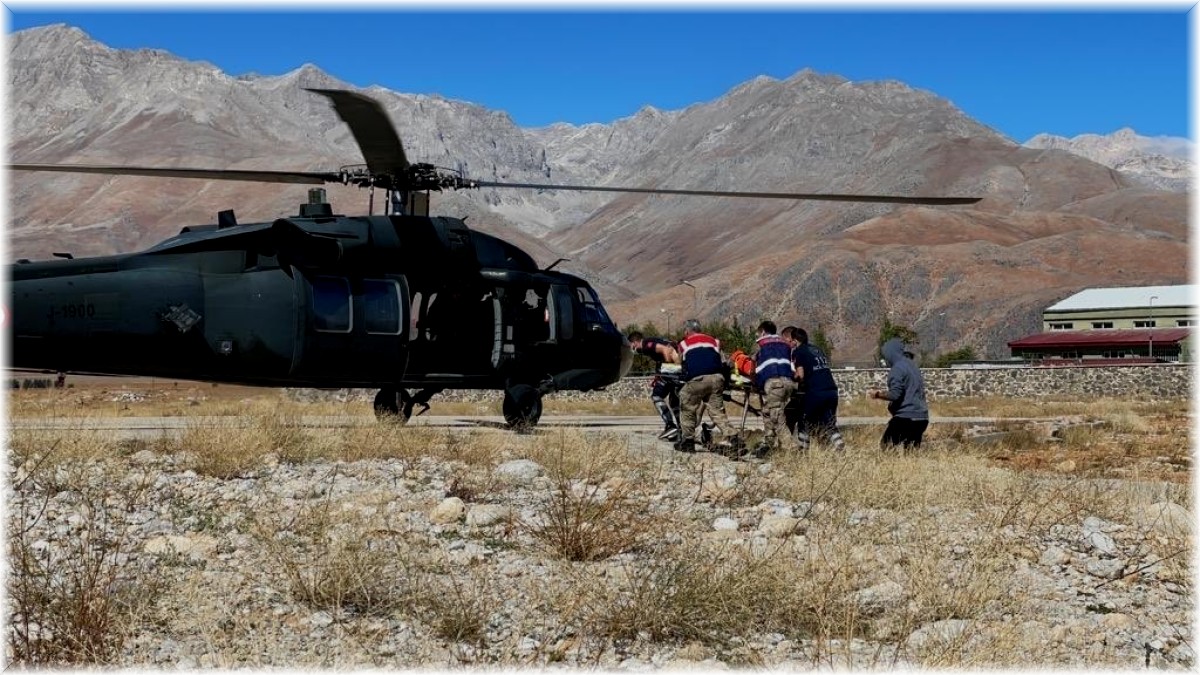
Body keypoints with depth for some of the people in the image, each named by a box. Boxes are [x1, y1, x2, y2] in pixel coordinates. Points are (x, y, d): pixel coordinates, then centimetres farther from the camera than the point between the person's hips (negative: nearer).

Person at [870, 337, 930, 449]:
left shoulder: (897, 368, -10)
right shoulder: (912, 365, 17)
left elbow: (895, 395, -17)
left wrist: (878, 394, -1)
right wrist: (885, 393, 27)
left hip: (906, 417, -9)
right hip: (922, 418, 9)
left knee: (886, 446, -6)